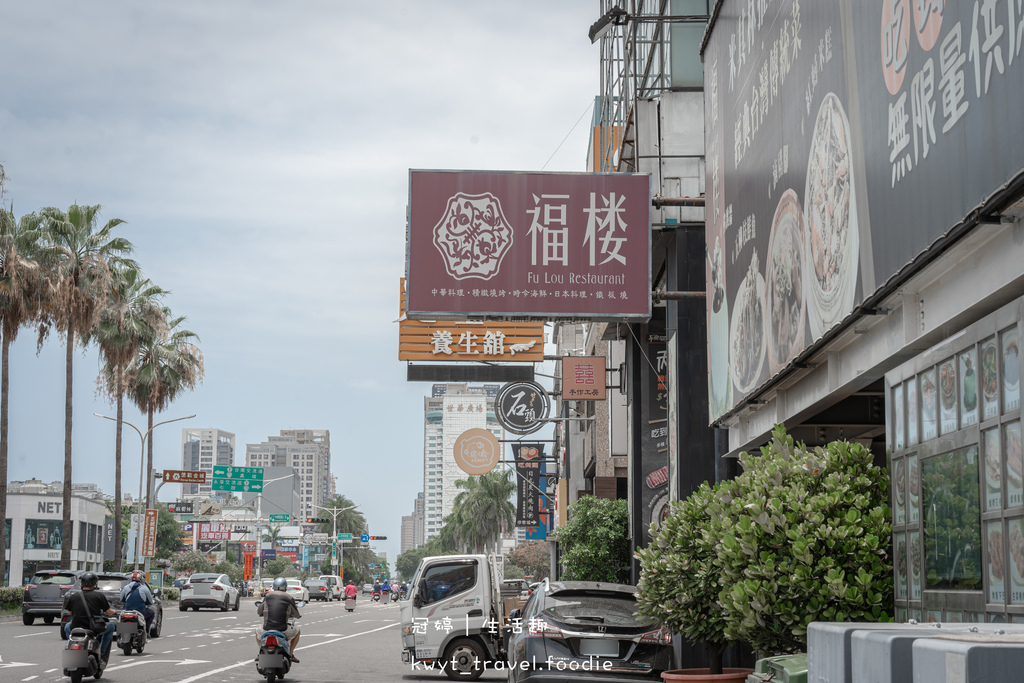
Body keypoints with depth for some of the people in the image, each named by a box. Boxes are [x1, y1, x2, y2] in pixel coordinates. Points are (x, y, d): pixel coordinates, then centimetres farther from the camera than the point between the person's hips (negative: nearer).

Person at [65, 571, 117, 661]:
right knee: (111, 626, 27)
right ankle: (103, 653, 20)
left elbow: (69, 612, 17)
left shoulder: (73, 597, 2)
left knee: (67, 626, 36)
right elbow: (108, 612, 1)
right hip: (94, 629, -2)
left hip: (76, 628, 2)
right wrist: (114, 612, 26)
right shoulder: (99, 596, -4)